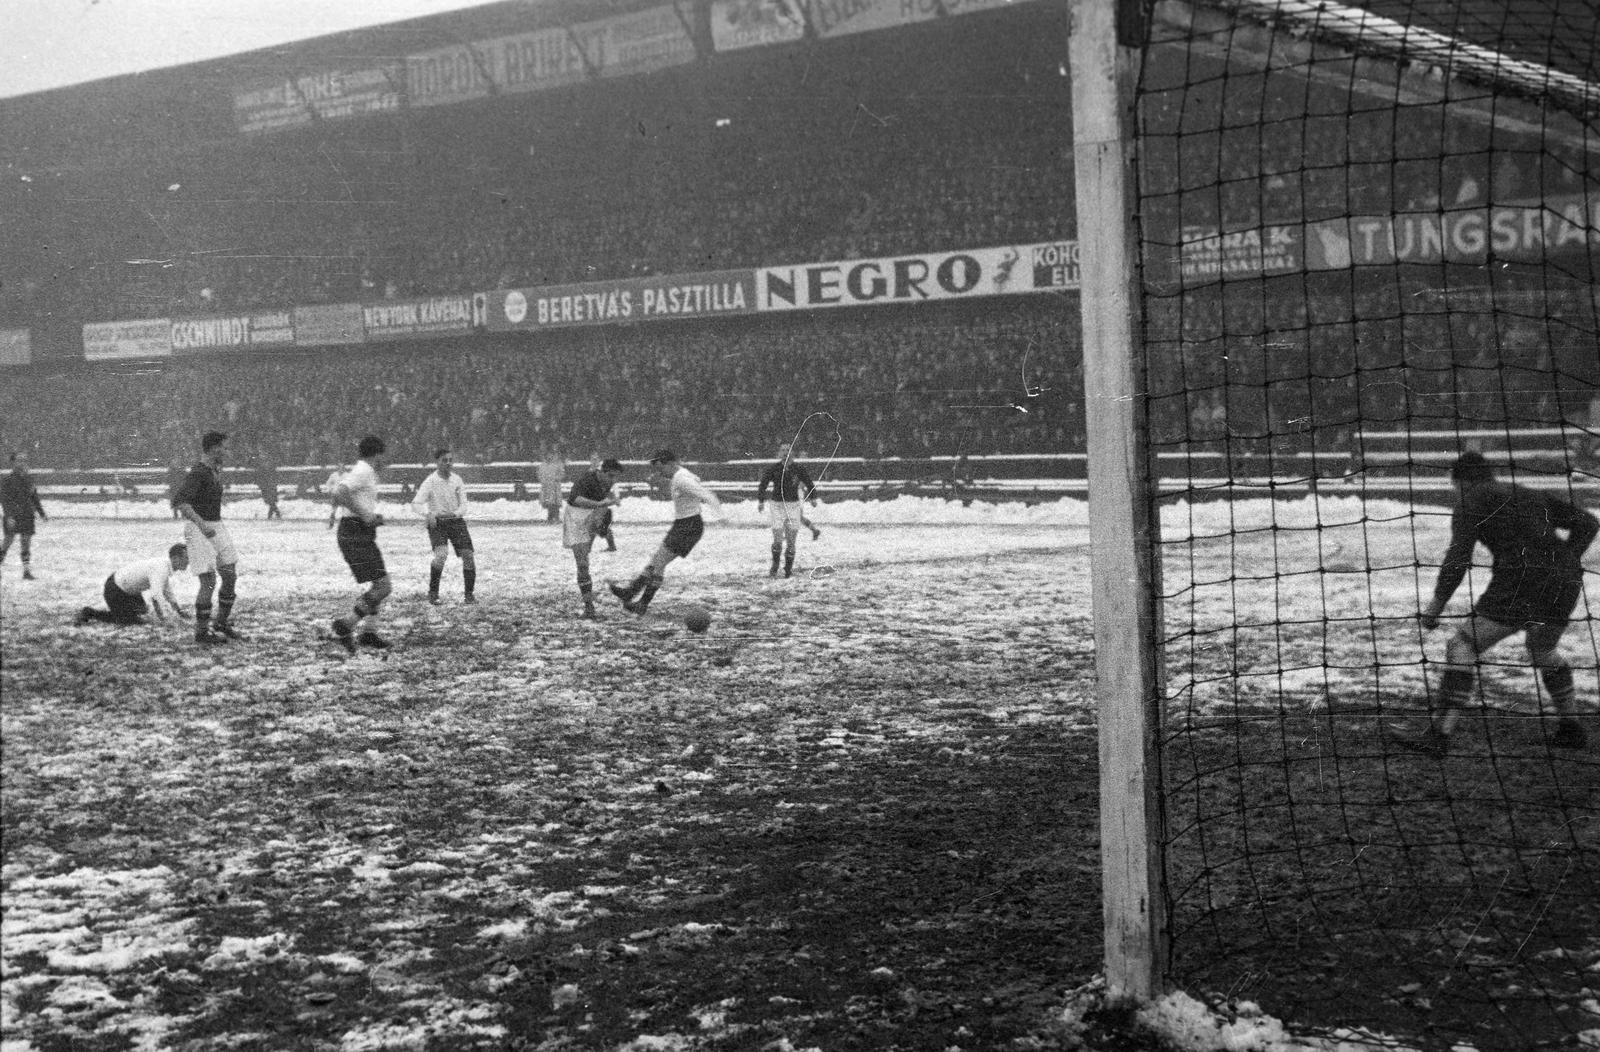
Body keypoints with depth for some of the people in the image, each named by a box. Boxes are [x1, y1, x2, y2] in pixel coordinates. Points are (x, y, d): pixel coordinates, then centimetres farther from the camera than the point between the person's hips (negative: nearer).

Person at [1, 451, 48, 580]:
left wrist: (42, 513, 15)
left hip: (27, 516, 4)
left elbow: (35, 498, 19)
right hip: (12, 518, -4)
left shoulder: (29, 479, 10)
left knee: (26, 544, 3)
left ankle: (27, 571, 5)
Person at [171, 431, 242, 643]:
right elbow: (179, 501, -30)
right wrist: (201, 524, -36)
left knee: (230, 576, 7)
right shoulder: (197, 473, -17)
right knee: (208, 581, -9)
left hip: (216, 528, 9)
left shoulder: (215, 470, 12)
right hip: (198, 530, -9)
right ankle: (202, 631, 0)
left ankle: (222, 624, 19)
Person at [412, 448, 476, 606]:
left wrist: (455, 513, -20)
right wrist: (428, 514, -33)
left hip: (456, 521, 4)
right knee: (441, 554, -25)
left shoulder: (457, 479, 3)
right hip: (437, 523, -4)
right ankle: (433, 593, -11)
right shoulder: (430, 482, -8)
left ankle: (468, 594, 10)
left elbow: (463, 504, 1)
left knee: (468, 556, -5)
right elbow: (416, 504, -15)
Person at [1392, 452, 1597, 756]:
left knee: (1463, 647, -3)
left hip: (1521, 581, -7)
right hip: (1565, 587, 7)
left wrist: (1437, 601, -4)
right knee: (1544, 652, 31)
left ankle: (1438, 736, -11)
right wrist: (1563, 565, 20)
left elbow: (1458, 556, -6)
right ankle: (1571, 730, 37)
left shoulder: (1472, 500, 7)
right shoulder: (1531, 495, 27)